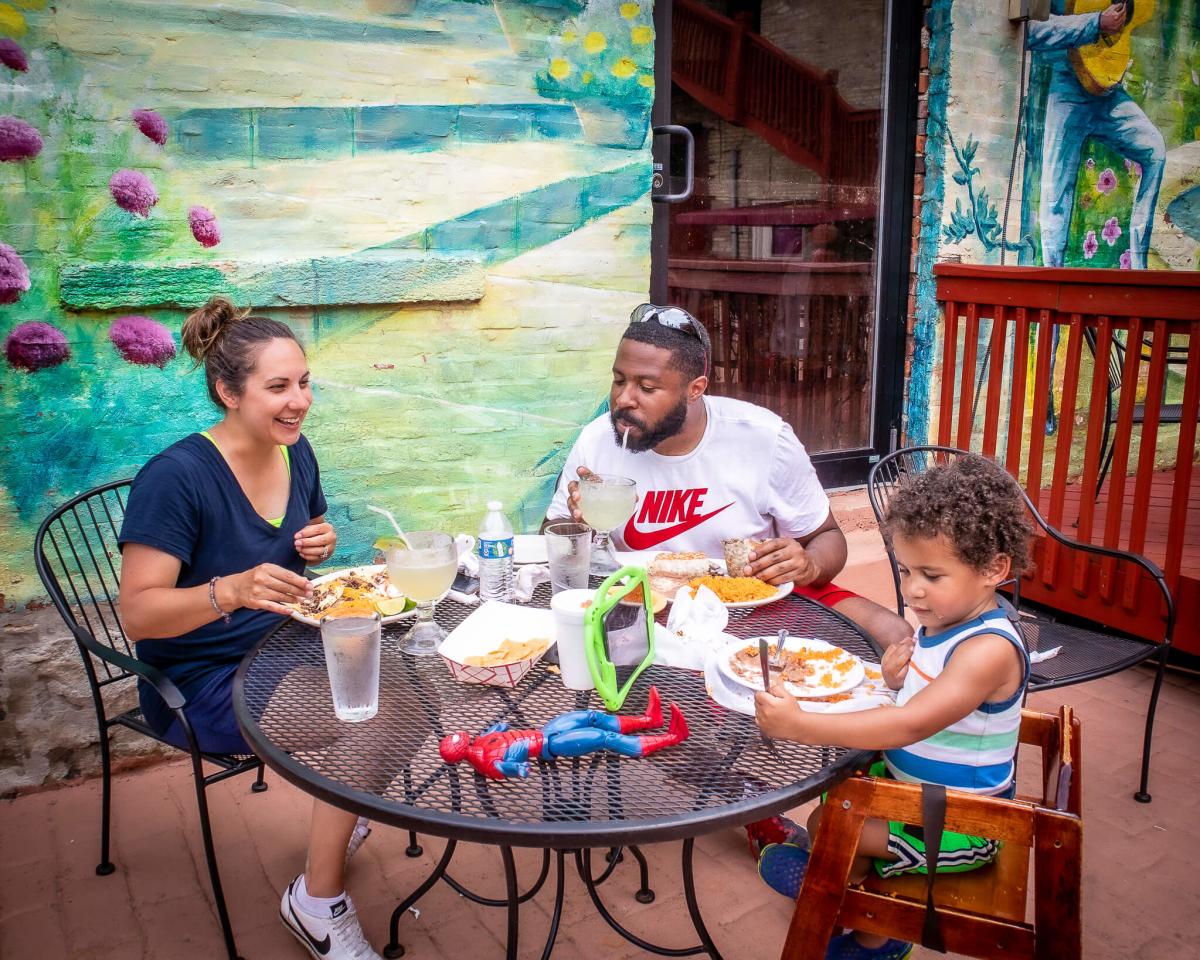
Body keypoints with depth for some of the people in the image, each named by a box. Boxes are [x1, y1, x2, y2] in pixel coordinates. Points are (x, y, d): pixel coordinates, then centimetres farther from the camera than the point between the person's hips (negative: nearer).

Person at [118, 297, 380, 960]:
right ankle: (318, 902, -4)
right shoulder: (176, 477, -22)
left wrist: (320, 544, -7)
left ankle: (343, 812, 12)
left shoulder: (296, 452, 0)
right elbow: (137, 613, -23)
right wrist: (231, 591, -41)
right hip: (200, 681, -7)